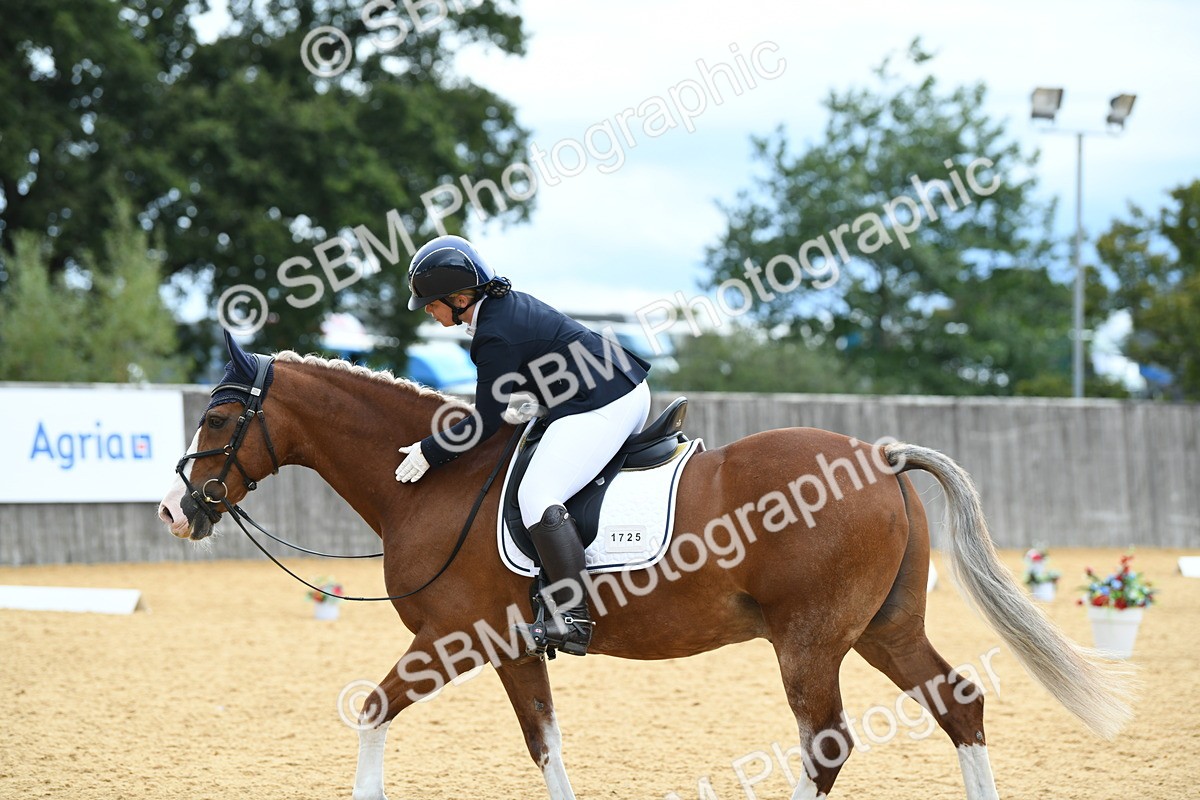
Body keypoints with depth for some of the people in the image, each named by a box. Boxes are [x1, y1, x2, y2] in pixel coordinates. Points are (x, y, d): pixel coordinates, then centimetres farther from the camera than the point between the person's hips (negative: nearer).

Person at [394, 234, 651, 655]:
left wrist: (429, 452, -4)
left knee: (537, 496, -19)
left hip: (599, 407, -11)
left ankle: (573, 618, -26)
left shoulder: (496, 336, -16)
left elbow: (487, 421, -12)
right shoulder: (509, 303, 13)